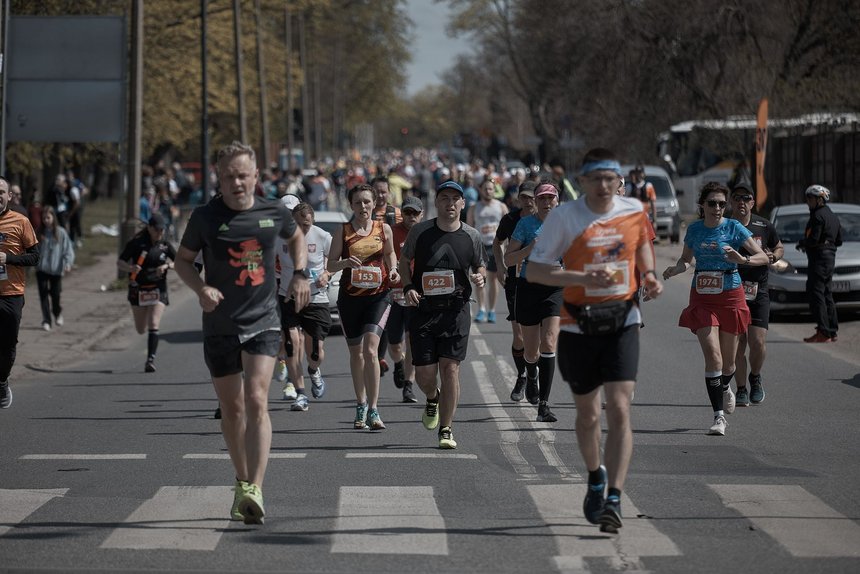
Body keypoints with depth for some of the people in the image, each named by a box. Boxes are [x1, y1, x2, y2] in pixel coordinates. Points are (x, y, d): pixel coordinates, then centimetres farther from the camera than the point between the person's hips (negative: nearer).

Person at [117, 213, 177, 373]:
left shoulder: (165, 245, 0)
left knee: (154, 325, -16)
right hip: (138, 290, 0)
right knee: (141, 330, 9)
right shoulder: (136, 243, -6)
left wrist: (167, 266, -13)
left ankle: (151, 359, -15)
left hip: (158, 289, 0)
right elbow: (119, 263, -6)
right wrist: (130, 268, -28)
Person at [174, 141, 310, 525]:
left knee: (256, 400, -16)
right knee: (232, 407, 10)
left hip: (263, 321, -1)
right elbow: (183, 259, 5)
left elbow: (296, 237, 22)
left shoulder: (274, 213, -1)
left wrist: (300, 274, 6)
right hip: (220, 325, 1)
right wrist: (201, 288, -13)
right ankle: (242, 482, 28)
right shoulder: (206, 217, -6)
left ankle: (255, 490, -24)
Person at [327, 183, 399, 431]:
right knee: (356, 352, 11)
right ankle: (361, 406, 28)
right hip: (350, 296, 1)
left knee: (370, 349, -17)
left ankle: (373, 410, -18)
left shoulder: (384, 229, 4)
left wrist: (393, 269, 2)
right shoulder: (342, 231, 1)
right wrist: (345, 262, -18)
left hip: (378, 295, -1)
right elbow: (330, 265, 2)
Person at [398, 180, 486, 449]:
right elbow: (404, 261, 12)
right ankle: (432, 399, 36)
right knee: (424, 373, -2)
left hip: (456, 309, 0)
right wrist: (408, 287, -5)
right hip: (423, 309, 0)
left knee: (450, 368, -7)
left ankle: (446, 430, 3)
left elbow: (480, 266, 18)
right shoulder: (420, 231, 0)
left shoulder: (471, 236, 3)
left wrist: (480, 277, -6)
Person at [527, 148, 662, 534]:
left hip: (622, 323, 0)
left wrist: (649, 276, 3)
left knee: (619, 410, -14)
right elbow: (534, 271, -10)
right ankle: (595, 477, 43)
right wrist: (583, 278, -22)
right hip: (578, 325, 0)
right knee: (588, 414, 14)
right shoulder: (564, 216, -8)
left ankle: (613, 500, -17)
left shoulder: (633, 211, 0)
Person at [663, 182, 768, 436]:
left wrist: (743, 259, -29)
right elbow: (686, 259, 19)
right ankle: (719, 416, -10)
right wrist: (676, 268, -4)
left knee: (728, 361, 7)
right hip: (702, 298, 1)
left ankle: (724, 388, 44)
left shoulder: (734, 228, -5)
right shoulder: (694, 229, 4)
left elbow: (763, 257, -9)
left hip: (731, 296, -1)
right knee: (712, 356, -13)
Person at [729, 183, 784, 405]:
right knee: (737, 343, -3)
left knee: (758, 342, -8)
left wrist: (773, 257, -2)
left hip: (758, 292, 1)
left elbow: (779, 247, 19)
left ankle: (755, 378, 21)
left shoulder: (764, 227, 3)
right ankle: (741, 390, 11)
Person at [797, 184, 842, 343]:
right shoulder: (833, 216, 18)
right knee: (826, 294, 15)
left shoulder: (818, 216, -13)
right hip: (831, 257, 10)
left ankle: (823, 333, -16)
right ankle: (832, 331, 16)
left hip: (819, 259, -10)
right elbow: (839, 240, 20)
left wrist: (802, 243, -2)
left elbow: (813, 239, -21)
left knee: (816, 294, -10)